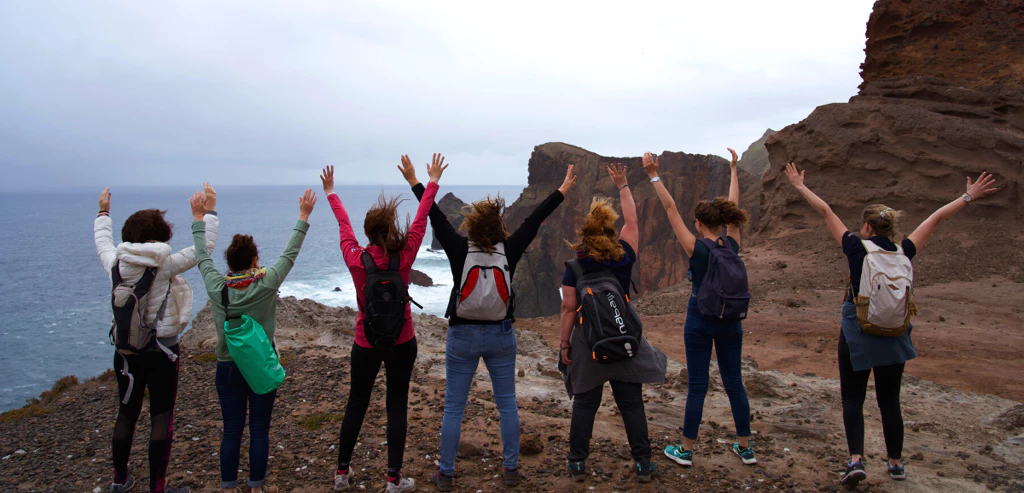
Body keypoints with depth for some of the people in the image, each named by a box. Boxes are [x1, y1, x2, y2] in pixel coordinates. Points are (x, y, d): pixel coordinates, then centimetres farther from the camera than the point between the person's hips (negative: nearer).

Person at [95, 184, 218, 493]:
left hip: (126, 351, 5)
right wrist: (208, 211, -1)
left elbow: (102, 242, 17)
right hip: (161, 352, -5)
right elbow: (203, 247, -11)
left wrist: (103, 212, 32)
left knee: (126, 414, 18)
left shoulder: (116, 264, -5)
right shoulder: (164, 265, -17)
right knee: (161, 418, 5)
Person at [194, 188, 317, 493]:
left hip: (227, 368, 3)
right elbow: (290, 254, -5)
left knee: (231, 430, 11)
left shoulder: (216, 286, -7)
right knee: (259, 430, 7)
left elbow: (203, 257, 9)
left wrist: (198, 219, 21)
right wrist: (303, 217, 2)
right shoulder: (266, 285, -14)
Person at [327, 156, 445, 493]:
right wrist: (432, 182, 9)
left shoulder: (355, 259, -11)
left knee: (356, 404, 15)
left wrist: (331, 193, 23)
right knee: (397, 406, 6)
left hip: (366, 343, 1)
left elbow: (344, 226, 6)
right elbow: (420, 219, -2)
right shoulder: (404, 257, -13)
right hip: (401, 342, -1)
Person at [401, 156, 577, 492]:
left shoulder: (459, 250, -11)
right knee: (507, 402, 13)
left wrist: (414, 182, 5)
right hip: (501, 336, 1)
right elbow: (535, 219, -1)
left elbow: (435, 216, -4)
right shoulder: (509, 250, -8)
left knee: (453, 406, 7)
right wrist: (563, 189, 8)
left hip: (463, 336, -1)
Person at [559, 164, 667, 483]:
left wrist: (564, 343, -2)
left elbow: (568, 308, -10)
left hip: (587, 340, -1)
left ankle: (578, 463, 17)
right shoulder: (625, 257, -3)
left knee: (585, 404, 9)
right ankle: (643, 463, 16)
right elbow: (631, 221, 9)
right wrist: (622, 185, 18)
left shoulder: (575, 266, -8)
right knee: (631, 403, 9)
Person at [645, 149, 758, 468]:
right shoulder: (732, 245, -2)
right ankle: (745, 448, 23)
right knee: (734, 382, 13)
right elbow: (733, 206, 10)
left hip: (700, 319, -4)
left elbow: (670, 209, -15)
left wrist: (653, 176, -12)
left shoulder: (696, 248, -15)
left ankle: (686, 450, 13)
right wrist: (734, 170, 22)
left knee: (697, 385, 2)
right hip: (730, 319, 4)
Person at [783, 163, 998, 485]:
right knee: (889, 400, 16)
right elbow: (936, 218, 9)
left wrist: (801, 187, 7)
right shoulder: (904, 252, -1)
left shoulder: (856, 248, -10)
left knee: (852, 398, 6)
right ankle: (896, 463, 25)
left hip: (857, 334, -3)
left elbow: (826, 212, -2)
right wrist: (969, 197, 19)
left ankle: (856, 459, -8)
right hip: (894, 336, 4)